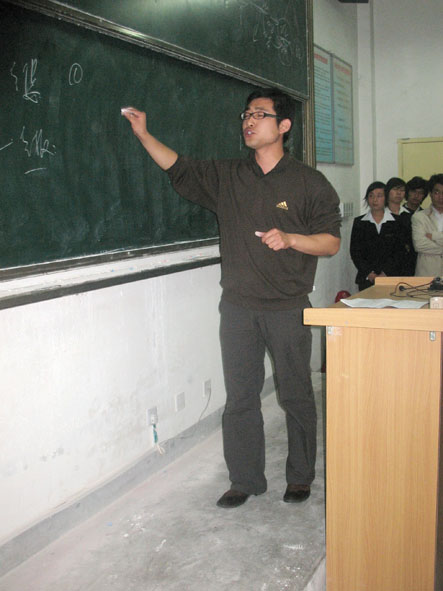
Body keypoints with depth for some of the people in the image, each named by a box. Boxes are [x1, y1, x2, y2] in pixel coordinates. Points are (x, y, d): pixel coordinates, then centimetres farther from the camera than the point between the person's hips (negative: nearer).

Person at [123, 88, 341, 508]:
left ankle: (300, 476, 26)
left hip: (288, 308, -3)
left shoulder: (309, 183, 0)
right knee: (239, 397, 8)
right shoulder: (227, 177, 10)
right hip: (238, 307, 3)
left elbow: (331, 242, -1)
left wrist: (289, 239, -17)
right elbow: (180, 170, 10)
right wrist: (144, 135, -1)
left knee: (295, 395, 7)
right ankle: (245, 479, 23)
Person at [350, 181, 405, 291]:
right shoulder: (359, 222, 8)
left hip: (391, 278, 0)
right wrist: (369, 274, -8)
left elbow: (400, 252, 2)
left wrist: (386, 274, -10)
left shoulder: (396, 221, 6)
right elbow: (355, 252, 3)